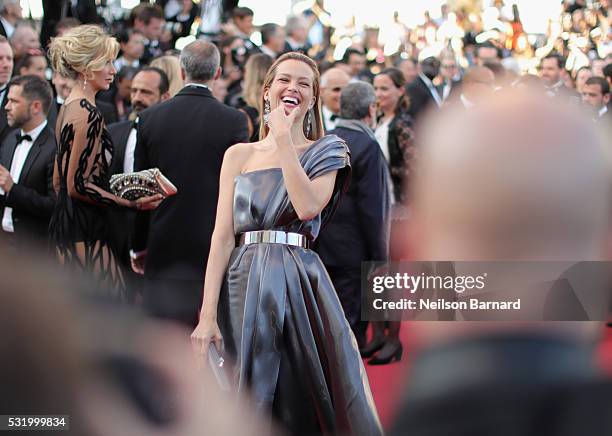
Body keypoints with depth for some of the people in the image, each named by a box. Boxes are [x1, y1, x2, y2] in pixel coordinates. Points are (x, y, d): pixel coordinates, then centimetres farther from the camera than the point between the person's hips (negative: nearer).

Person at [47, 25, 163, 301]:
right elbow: (77, 185, -19)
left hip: (65, 223, 10)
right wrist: (132, 204, -17)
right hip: (85, 231, -10)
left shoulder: (68, 107, 13)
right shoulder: (88, 113, -16)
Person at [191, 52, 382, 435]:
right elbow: (223, 236, 2)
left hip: (301, 284, -1)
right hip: (245, 285, 1)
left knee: (306, 400, -1)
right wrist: (208, 313, -6)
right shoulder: (239, 155, 10)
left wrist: (284, 139, -8)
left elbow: (308, 206, -14)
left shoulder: (325, 153, 6)